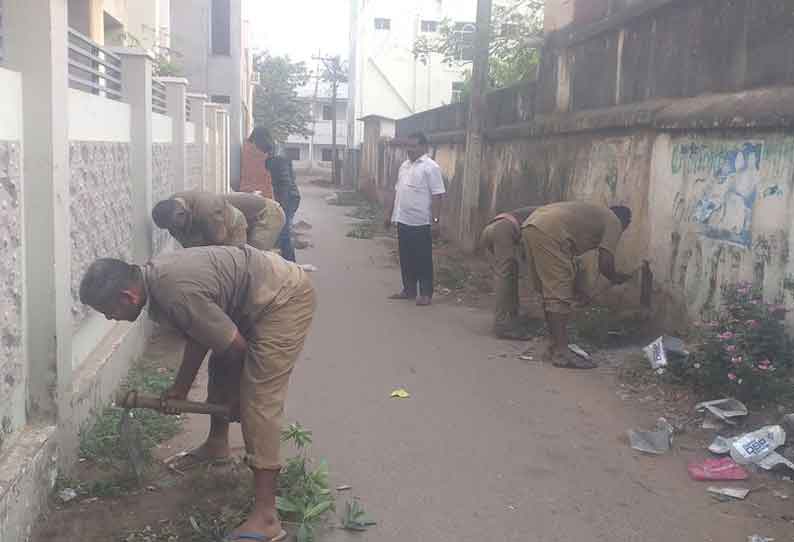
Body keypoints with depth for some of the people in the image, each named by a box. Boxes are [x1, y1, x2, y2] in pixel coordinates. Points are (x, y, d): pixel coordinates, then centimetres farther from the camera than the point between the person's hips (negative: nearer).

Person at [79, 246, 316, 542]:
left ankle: (265, 516, -15)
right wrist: (181, 388, 16)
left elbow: (236, 348, -20)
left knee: (259, 399, -15)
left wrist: (236, 397, -2)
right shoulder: (154, 276, 0)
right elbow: (201, 333, 12)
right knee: (220, 367, 24)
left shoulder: (177, 294, -29)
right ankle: (216, 445, 48)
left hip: (285, 297, -10)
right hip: (257, 298, 10)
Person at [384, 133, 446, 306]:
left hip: (421, 223, -7)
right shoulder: (404, 165, 13)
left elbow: (437, 196, -15)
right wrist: (390, 213, 19)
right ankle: (409, 290, 24)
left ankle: (426, 293, 9)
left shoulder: (431, 167, -11)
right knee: (406, 258, 13)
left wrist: (435, 220, -20)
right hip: (403, 220, 7)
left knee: (423, 259, 0)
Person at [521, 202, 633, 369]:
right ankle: (561, 353, -5)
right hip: (549, 232, -9)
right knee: (559, 296, -5)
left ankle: (555, 346, 22)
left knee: (550, 293, 16)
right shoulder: (614, 222, 10)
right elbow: (605, 263, 0)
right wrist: (615, 277, 21)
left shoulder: (594, 213, 34)